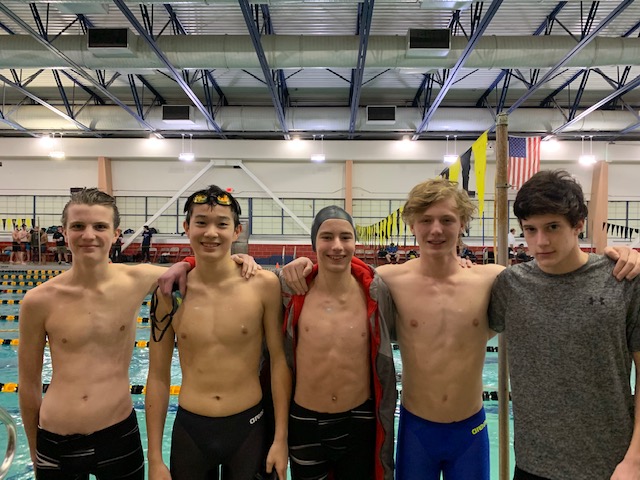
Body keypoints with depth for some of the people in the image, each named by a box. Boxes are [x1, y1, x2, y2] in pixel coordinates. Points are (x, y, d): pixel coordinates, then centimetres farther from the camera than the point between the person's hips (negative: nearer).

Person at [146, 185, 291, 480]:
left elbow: (279, 360, -5)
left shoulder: (264, 285, -11)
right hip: (189, 429, 2)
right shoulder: (169, 292, -6)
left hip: (249, 427, -1)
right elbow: (158, 377, 1)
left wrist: (281, 438, -4)